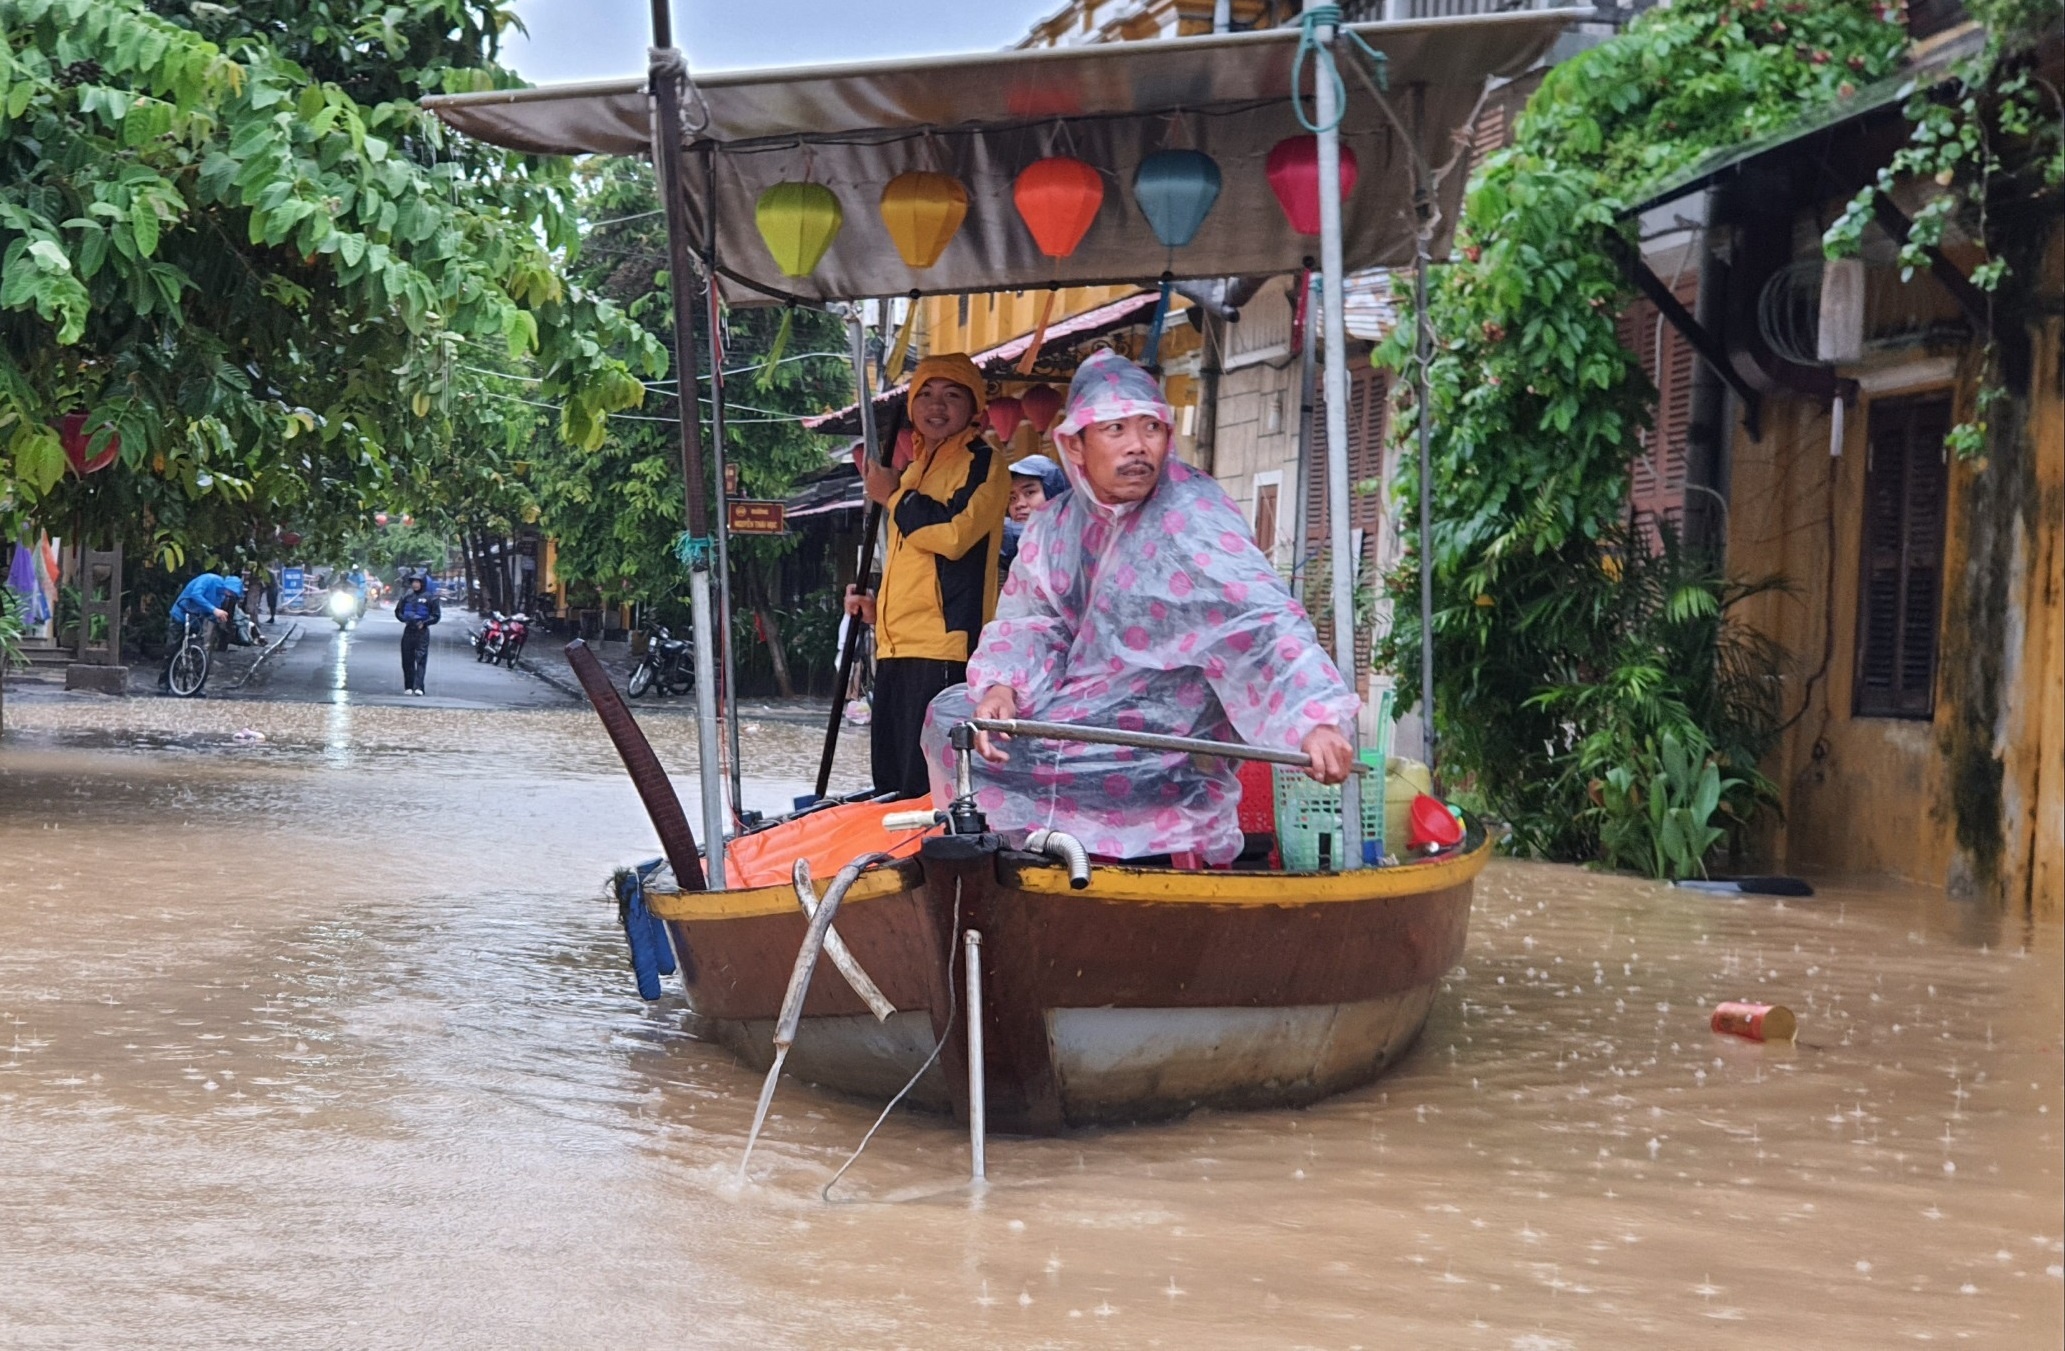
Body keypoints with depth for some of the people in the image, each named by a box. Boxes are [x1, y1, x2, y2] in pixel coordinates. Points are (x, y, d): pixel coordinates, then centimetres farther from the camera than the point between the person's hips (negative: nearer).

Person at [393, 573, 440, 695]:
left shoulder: (429, 597, -3)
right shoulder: (407, 596, 9)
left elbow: (436, 615, -3)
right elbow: (398, 611, 18)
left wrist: (424, 623, -13)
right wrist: (404, 619, 0)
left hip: (422, 631, -4)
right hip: (408, 630, 4)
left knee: (421, 660, -12)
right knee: (407, 660, 6)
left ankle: (418, 687, -18)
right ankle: (408, 686, 14)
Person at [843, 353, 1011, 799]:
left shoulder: (983, 462, -2)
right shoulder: (915, 470, 23)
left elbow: (954, 534, -19)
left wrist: (893, 496, -6)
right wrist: (877, 603, 16)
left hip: (945, 649, -9)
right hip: (897, 648, 9)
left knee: (927, 788, -14)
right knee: (892, 785, 10)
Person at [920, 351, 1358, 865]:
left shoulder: (1192, 519, -19)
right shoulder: (1055, 527, 3)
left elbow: (1261, 619, -30)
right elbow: (1027, 622, 4)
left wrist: (1315, 720, -45)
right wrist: (1001, 687, -20)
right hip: (1078, 716, 7)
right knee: (951, 715, 7)